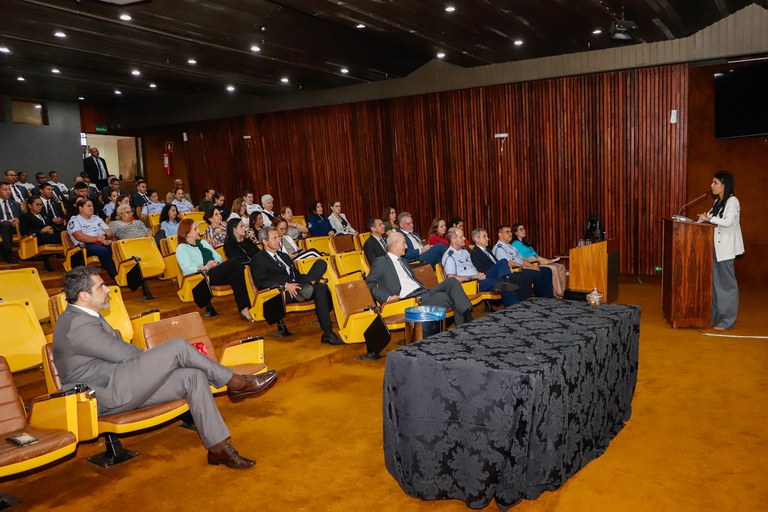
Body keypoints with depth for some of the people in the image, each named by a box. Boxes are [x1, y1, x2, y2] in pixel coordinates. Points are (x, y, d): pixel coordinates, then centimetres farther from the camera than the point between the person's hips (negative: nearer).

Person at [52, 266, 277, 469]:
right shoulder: (78, 324, -17)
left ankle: (218, 447, -6)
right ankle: (238, 383, -6)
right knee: (178, 347, -20)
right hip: (109, 396, -10)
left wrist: (153, 360, 4)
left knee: (193, 377, -7)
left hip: (118, 389, 10)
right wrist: (156, 359, 2)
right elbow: (124, 354, -15)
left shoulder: (83, 316, 17)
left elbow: (119, 352, 18)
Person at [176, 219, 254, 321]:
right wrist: (205, 267, -15)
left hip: (216, 273, 6)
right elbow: (186, 269, -8)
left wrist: (217, 263, -1)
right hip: (204, 277, -6)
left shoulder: (203, 242, 29)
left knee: (235, 275, -31)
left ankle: (244, 309, -37)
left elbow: (219, 257, 22)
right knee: (234, 262, -27)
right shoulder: (182, 248, 7)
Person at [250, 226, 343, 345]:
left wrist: (313, 279, 5)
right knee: (319, 288, -30)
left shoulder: (284, 256, 31)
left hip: (296, 287, 7)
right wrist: (285, 285, -20)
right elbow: (260, 283, -8)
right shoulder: (258, 260, 6)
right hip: (281, 294, -7)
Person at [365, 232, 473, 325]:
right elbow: (370, 284, -2)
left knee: (451, 281, -15)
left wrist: (425, 290, 11)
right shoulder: (380, 262, 5)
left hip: (424, 292, 8)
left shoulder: (403, 261, 29)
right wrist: (387, 297, -16)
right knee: (448, 298, -26)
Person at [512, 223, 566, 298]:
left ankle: (562, 292, -7)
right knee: (553, 268, -27)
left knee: (561, 267, -2)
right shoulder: (516, 244, -5)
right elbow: (523, 260, -15)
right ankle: (557, 295, -24)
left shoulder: (525, 243, 26)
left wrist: (546, 260, 6)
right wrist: (540, 261, -16)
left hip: (536, 263, 10)